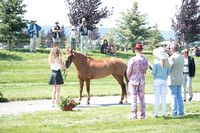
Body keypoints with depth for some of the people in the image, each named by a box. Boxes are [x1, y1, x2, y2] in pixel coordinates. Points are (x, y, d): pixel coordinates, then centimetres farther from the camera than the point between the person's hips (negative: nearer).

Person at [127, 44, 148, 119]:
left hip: (133, 81, -4)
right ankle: (142, 115, 13)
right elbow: (145, 70, 7)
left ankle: (134, 115, 1)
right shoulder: (145, 59, -5)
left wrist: (129, 78, 11)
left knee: (134, 98, 2)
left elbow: (128, 71, -8)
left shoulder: (132, 60, -17)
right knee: (142, 98, 11)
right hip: (142, 81, 4)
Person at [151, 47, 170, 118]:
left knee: (157, 97, 0)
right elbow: (168, 73, 7)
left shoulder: (156, 61, -13)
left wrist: (152, 71, 10)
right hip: (164, 80, 4)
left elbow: (153, 73, -12)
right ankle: (164, 113, 9)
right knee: (164, 97, 8)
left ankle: (156, 113, 0)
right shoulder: (167, 62, 2)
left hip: (157, 80, -4)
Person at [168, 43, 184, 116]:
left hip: (172, 80, -7)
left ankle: (174, 113, -1)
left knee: (173, 96, -2)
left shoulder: (172, 58, -18)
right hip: (180, 79, 7)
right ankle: (181, 112, 14)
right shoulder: (181, 56, 7)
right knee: (179, 96, 13)